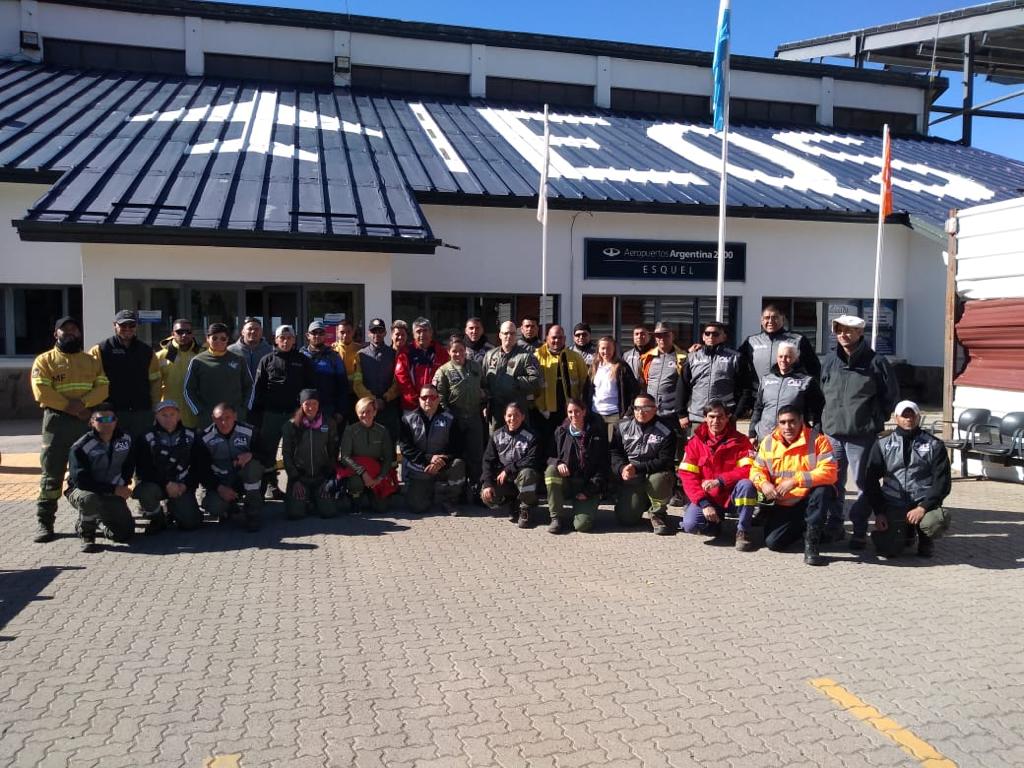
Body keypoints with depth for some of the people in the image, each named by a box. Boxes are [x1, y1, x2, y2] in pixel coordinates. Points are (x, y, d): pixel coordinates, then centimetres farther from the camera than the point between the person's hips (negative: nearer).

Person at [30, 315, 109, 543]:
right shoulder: (44, 360, 5)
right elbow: (42, 391, -8)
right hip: (57, 421, -3)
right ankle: (44, 523, 4)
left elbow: (103, 386, 1)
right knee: (51, 474, -2)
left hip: (88, 421, 3)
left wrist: (83, 402, -15)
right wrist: (69, 407, -16)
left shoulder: (92, 360, 15)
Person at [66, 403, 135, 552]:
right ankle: (86, 534, -10)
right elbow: (80, 480, -23)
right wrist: (113, 489, -26)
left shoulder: (125, 438, -3)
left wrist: (123, 487, -4)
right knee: (89, 498, -41)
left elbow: (129, 466, 13)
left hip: (113, 494, 4)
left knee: (125, 533, -8)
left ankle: (104, 517, 28)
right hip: (82, 490, -4)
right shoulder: (80, 447, -19)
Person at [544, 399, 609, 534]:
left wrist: (589, 491, -10)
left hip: (588, 486, -3)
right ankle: (556, 519, -19)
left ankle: (583, 509, 13)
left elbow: (603, 465, -2)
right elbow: (550, 456, 9)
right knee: (551, 470, -31)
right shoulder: (561, 432, 6)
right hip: (566, 484, 3)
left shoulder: (596, 432, -1)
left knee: (583, 525, -25)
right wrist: (558, 463, -17)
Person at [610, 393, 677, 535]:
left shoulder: (665, 432, -6)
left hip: (655, 474, -2)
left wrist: (637, 468, -22)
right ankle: (644, 504, 24)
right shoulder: (623, 427, 5)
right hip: (631, 480, 2)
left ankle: (658, 513, -7)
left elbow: (665, 461, -14)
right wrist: (622, 468, -17)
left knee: (659, 478, -38)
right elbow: (614, 453, 5)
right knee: (625, 518, -13)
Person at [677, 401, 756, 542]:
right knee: (690, 525, -24)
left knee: (746, 485, -33)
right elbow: (687, 476, -8)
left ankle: (742, 531, -13)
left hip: (732, 495, -1)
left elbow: (748, 470, -16)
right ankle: (715, 521, 11)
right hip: (706, 497, 1)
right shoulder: (695, 442, -3)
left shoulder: (740, 440, -6)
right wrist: (704, 503, -19)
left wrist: (719, 481, -28)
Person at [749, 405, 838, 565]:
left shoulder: (818, 440, -12)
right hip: (781, 505, 3)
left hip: (808, 501, -3)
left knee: (824, 490, -35)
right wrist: (764, 483, -19)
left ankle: (811, 543, -19)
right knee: (772, 542, -13)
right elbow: (757, 469, 5)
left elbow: (829, 472, -24)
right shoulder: (768, 442, 0)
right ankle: (801, 527, 22)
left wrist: (796, 480, -31)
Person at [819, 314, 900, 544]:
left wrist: (875, 420, 6)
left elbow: (891, 395, 3)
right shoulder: (830, 360, 8)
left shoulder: (875, 362, -4)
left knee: (863, 483, 3)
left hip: (861, 436, -4)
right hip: (831, 433, 4)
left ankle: (860, 531, 13)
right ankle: (833, 526, 22)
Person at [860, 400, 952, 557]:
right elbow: (870, 481, 7)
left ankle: (924, 538, 5)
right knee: (888, 549, -17)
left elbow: (943, 481, -1)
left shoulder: (934, 445, 6)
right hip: (893, 504, 1)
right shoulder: (882, 445, 10)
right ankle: (907, 533, 20)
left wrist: (923, 507, -15)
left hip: (924, 503, -1)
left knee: (936, 523, -34)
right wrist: (878, 513, -4)